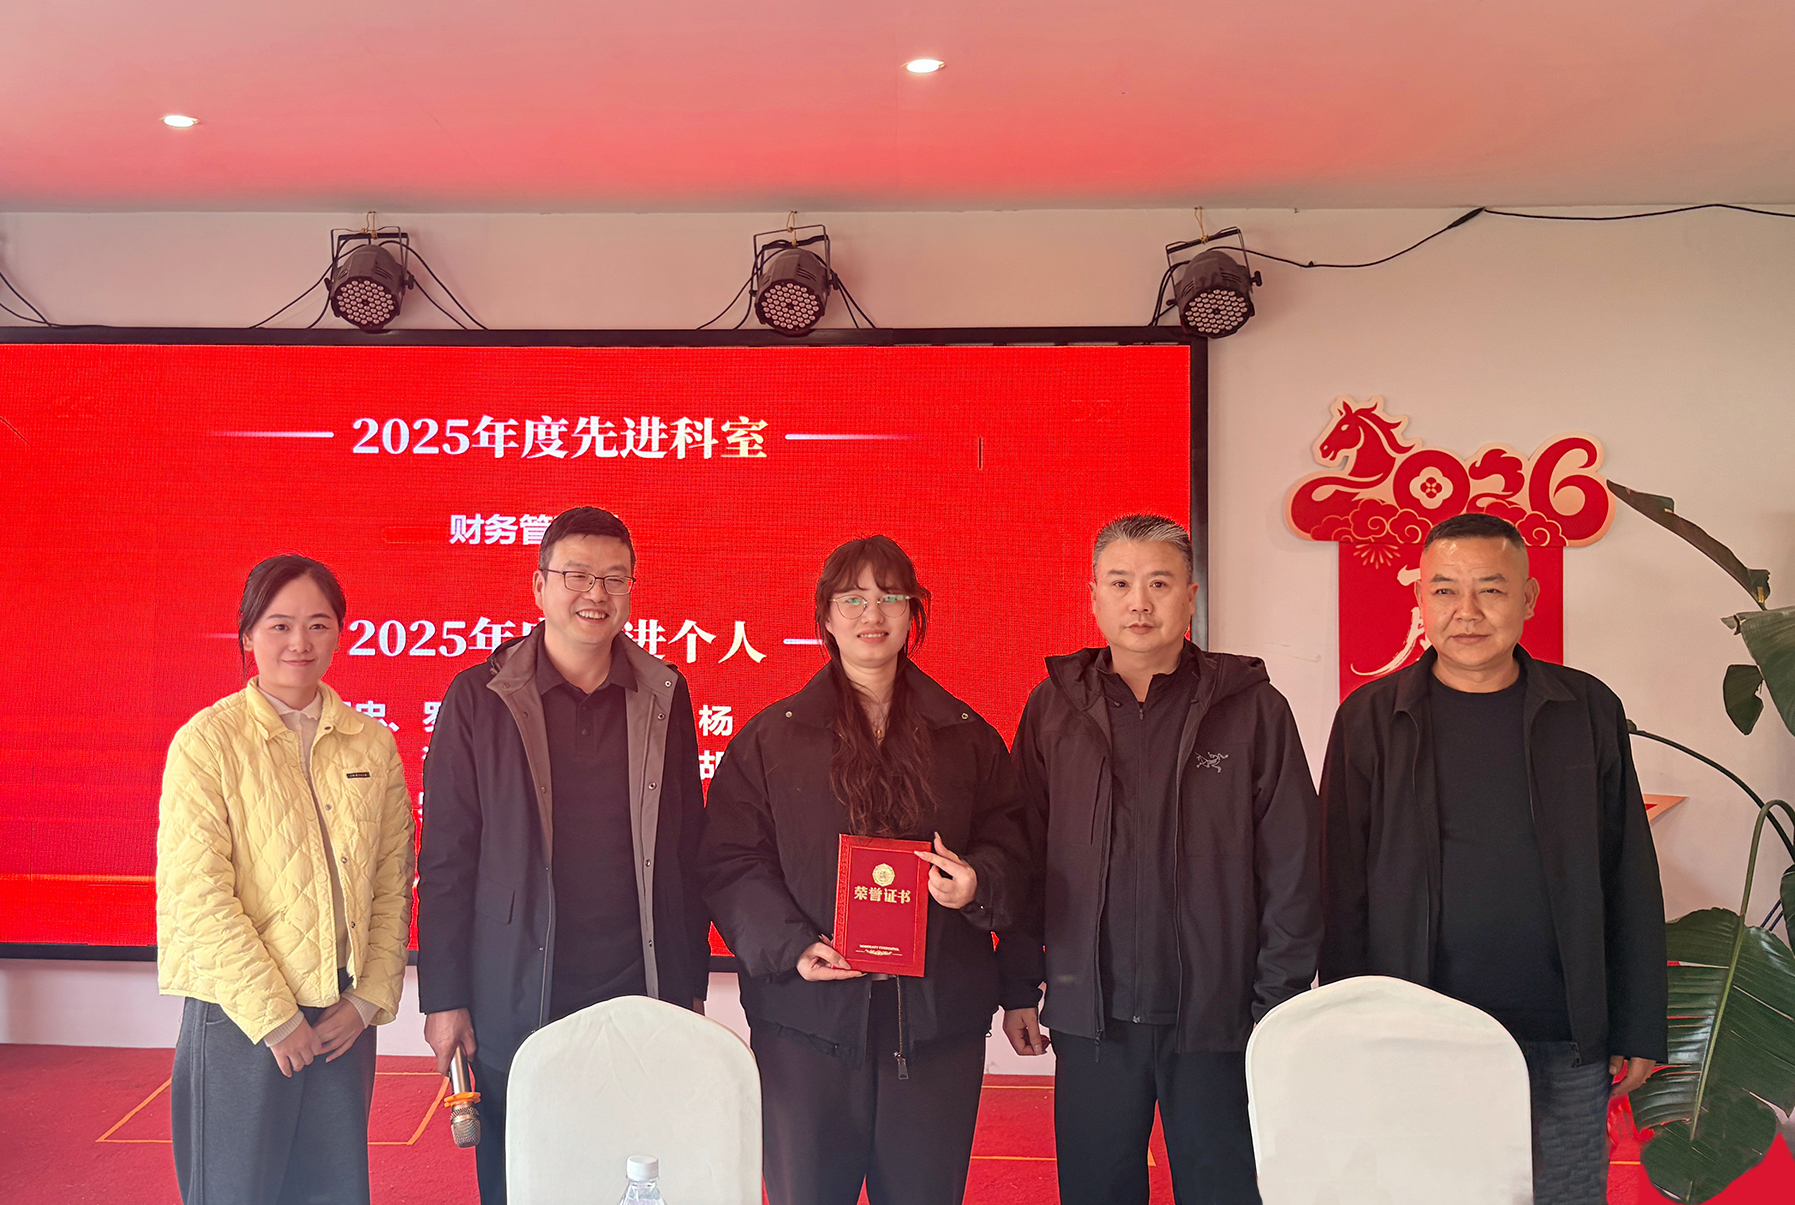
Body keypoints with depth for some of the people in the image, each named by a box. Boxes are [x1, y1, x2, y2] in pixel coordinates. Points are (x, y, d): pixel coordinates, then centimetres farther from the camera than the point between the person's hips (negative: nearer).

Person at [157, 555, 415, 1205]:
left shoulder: (372, 744, 5)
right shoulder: (206, 741, -7)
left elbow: (393, 879, 7)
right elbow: (196, 893, -11)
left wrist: (371, 998, -1)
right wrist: (273, 1016, -12)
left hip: (346, 1014, 4)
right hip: (239, 1017, -3)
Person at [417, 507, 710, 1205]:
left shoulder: (664, 697, 5)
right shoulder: (480, 699, -2)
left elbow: (686, 848, 9)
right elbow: (445, 857, -1)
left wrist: (690, 984, 9)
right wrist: (443, 998, -3)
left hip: (639, 996, 2)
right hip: (515, 1003, -2)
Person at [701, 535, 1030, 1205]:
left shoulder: (967, 738, 10)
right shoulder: (769, 740, 4)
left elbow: (1008, 843, 10)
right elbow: (732, 863, -1)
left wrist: (978, 884, -12)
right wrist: (790, 947, -14)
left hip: (937, 1018, 2)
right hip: (807, 1022, -1)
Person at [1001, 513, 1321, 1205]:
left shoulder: (1253, 709, -2)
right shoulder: (1055, 708, 4)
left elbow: (1292, 870, -2)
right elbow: (1025, 858, 6)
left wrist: (1279, 1005, -5)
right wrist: (1020, 989, 3)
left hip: (1217, 1018, -1)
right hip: (1090, 1018, 2)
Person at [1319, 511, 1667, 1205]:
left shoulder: (1589, 712, 4)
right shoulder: (1371, 719, 0)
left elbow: (1631, 882, 7)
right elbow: (1342, 886, 0)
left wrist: (1638, 1032, 5)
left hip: (1565, 1051, 1)